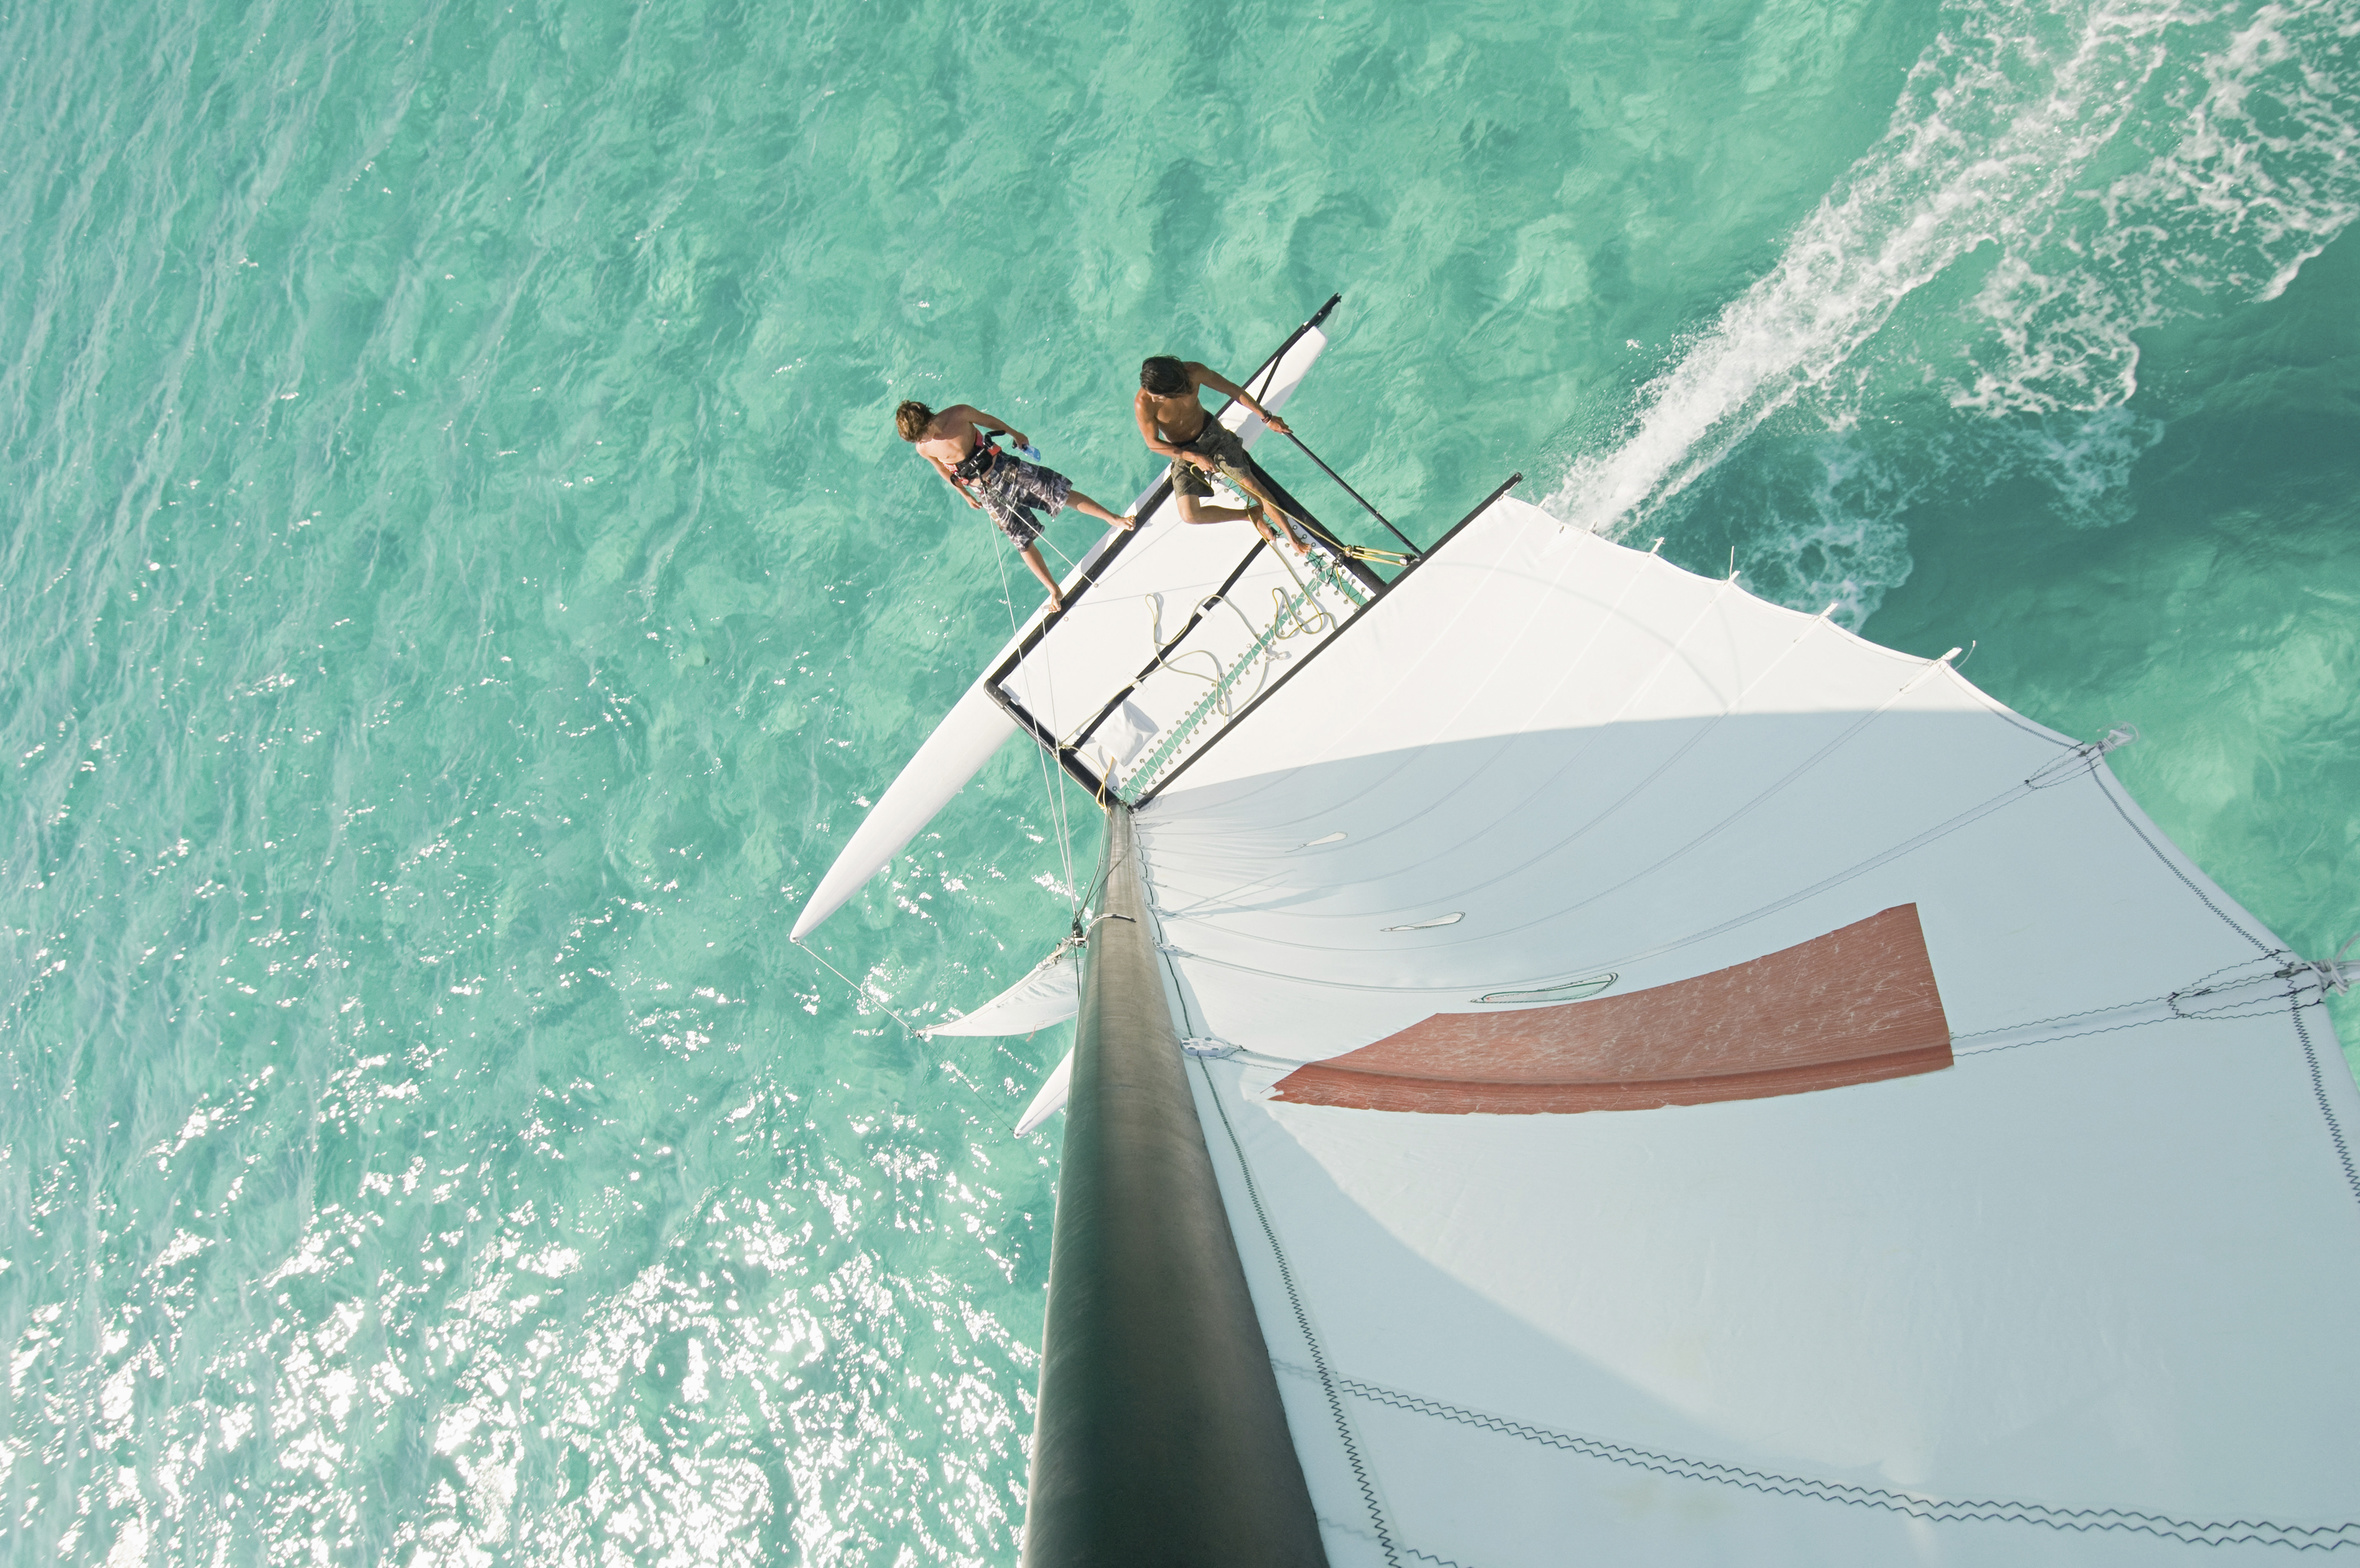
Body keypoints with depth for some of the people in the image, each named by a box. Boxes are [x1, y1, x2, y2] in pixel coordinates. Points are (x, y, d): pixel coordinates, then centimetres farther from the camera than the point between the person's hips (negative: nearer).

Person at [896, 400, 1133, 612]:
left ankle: (1115, 519, 13)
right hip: (987, 491, 0)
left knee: (1061, 492, 0)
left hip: (1003, 467, 0)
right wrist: (965, 495, 18)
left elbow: (988, 420, 1)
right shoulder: (923, 449, -14)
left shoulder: (959, 413, -19)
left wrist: (1015, 434, 16)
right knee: (1023, 543, 5)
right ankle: (1053, 590, 17)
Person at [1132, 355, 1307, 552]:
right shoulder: (1143, 404, -32)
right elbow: (1153, 444, -18)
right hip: (1182, 452, -1)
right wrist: (1194, 457, -27)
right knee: (1189, 515, -16)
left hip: (1211, 433, 1)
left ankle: (1292, 536, 8)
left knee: (1250, 484, -9)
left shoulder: (1193, 372, -26)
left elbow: (1233, 390, -11)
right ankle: (1251, 515, 6)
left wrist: (1266, 417, -6)